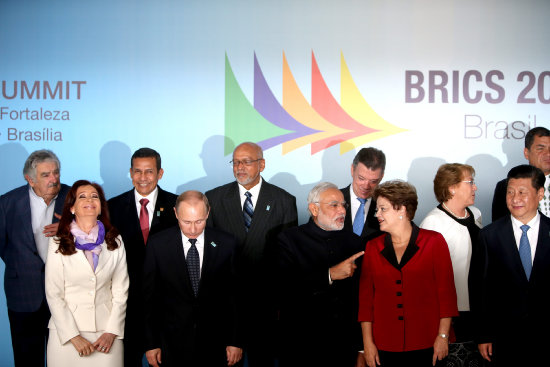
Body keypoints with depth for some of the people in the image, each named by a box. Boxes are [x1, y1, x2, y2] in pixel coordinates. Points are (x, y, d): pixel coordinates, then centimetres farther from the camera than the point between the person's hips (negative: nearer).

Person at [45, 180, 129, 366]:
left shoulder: (115, 242, 4)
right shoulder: (58, 244, -2)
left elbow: (120, 291, 4)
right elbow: (54, 295, -3)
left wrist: (112, 331, -4)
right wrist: (74, 337, -8)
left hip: (107, 332, 2)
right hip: (66, 333, -1)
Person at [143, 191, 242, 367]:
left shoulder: (226, 243, -5)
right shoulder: (158, 244, -5)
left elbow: (235, 295, -1)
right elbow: (149, 296, -1)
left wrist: (235, 341, -1)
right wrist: (151, 344, -2)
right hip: (172, 344, 0)